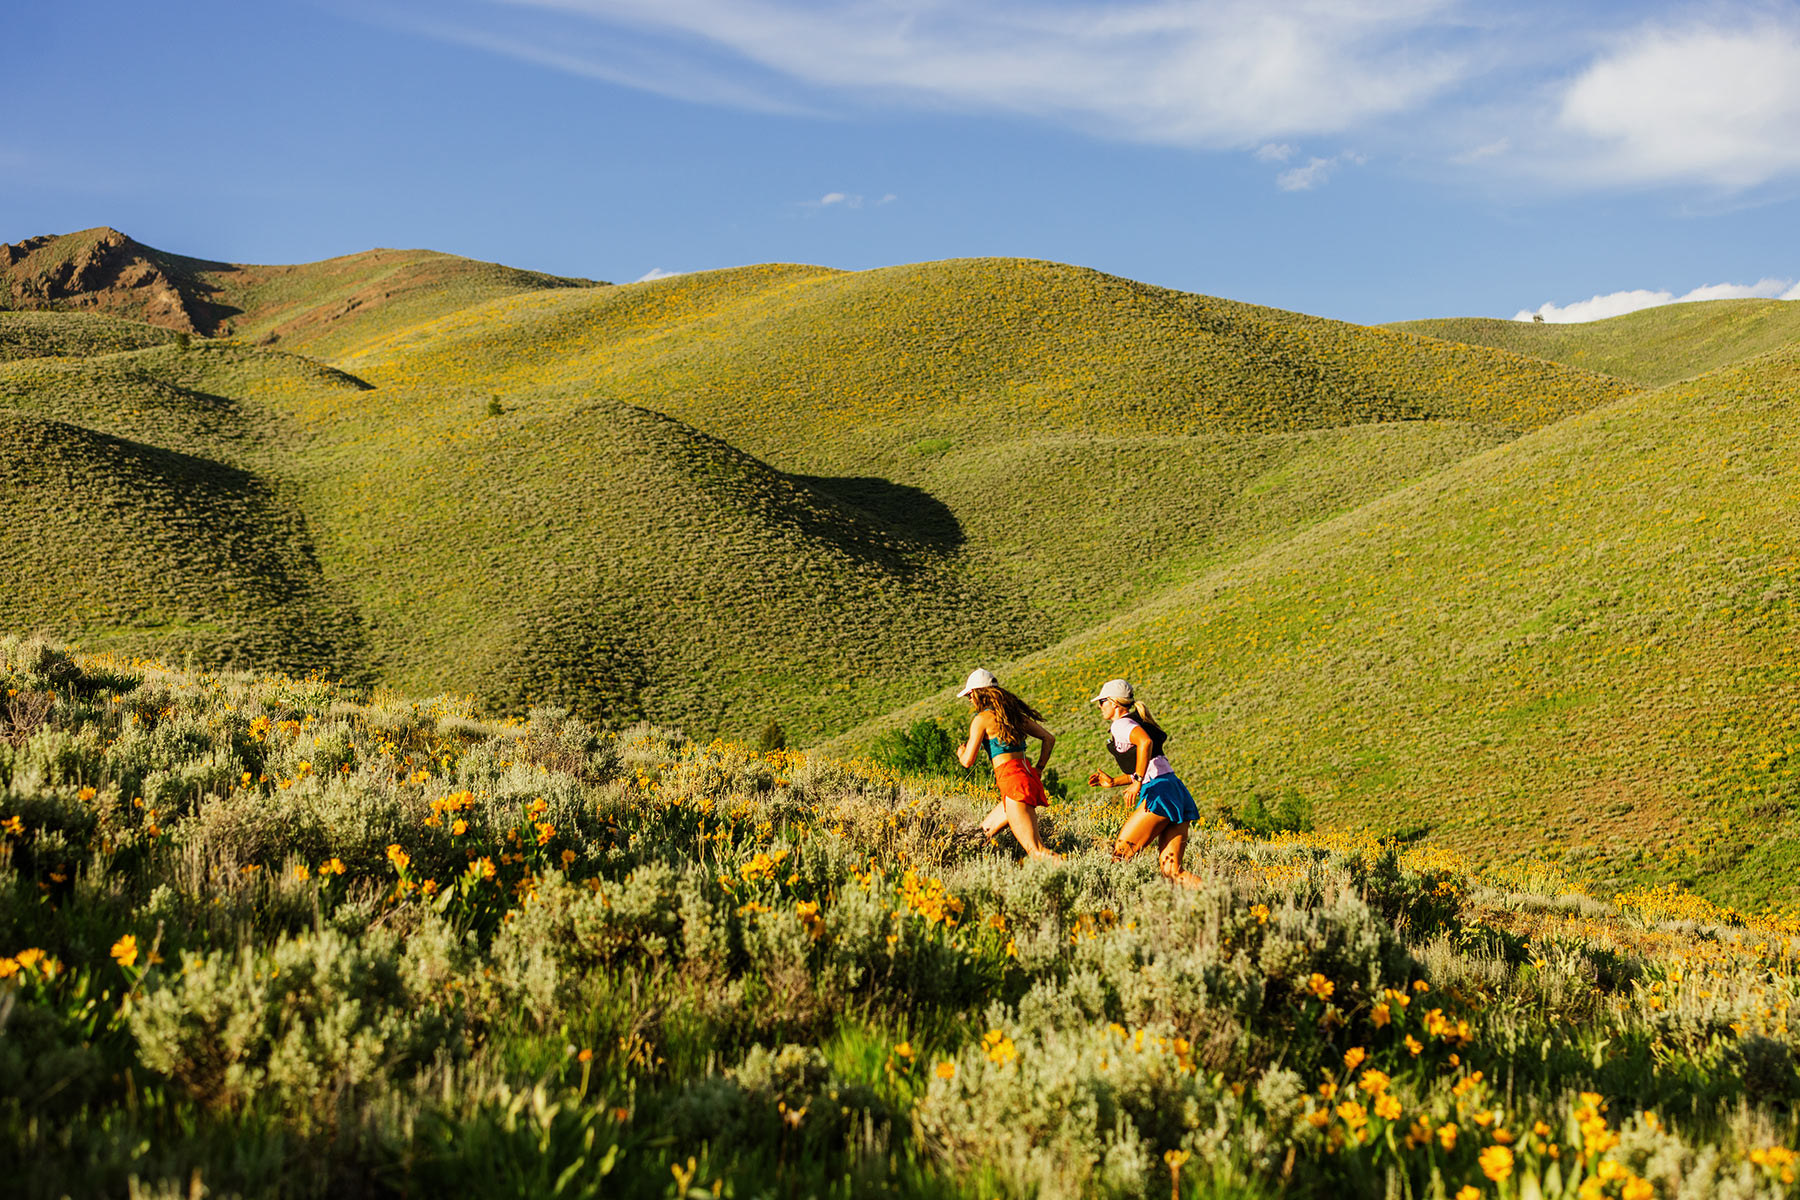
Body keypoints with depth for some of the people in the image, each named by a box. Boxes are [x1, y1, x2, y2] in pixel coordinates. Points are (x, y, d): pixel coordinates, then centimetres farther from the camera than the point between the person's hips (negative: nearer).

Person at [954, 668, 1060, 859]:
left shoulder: (982, 719, -3)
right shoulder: (1014, 713, 18)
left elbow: (968, 761, -4)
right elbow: (1049, 739, 18)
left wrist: (961, 753, 18)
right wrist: (1038, 770, 21)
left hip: (1013, 781, -9)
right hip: (1029, 777, 9)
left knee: (1036, 851, -14)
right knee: (983, 833, 20)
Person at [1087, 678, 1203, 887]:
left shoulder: (1121, 723, -1)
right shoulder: (1135, 723, 27)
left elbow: (1145, 742, -24)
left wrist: (1137, 782, -24)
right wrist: (1113, 782, 27)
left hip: (1160, 792, -9)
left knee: (1121, 852, -6)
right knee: (1170, 870, 0)